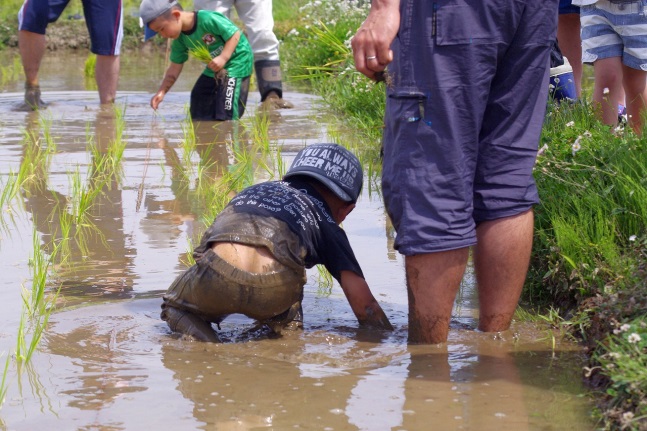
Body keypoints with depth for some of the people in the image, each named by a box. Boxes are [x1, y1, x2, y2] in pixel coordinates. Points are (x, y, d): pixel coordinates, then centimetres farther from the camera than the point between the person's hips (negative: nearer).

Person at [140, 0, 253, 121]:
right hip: (213, 70, 9)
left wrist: (223, 58, -31)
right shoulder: (180, 40, -3)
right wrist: (161, 91, -3)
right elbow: (175, 68, 5)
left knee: (225, 114, -15)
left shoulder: (207, 19, -28)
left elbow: (235, 34, -23)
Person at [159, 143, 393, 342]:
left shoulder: (256, 190, 37)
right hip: (272, 290, 0)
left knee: (176, 307, 34)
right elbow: (364, 304, 23)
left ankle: (207, 344, 7)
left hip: (216, 279, 0)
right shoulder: (326, 224, 27)